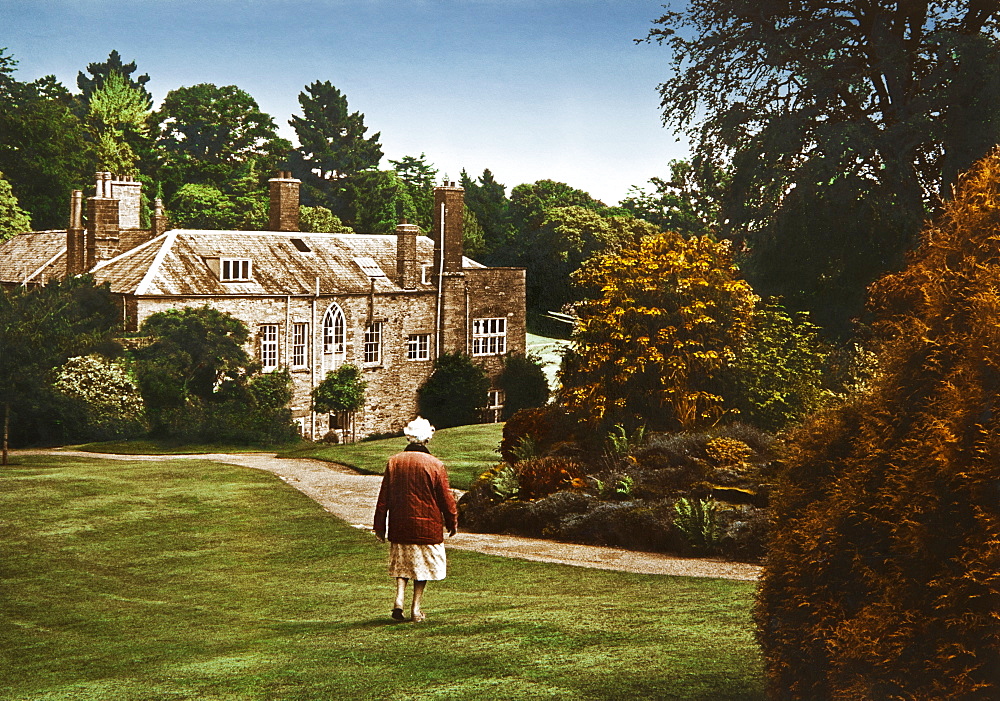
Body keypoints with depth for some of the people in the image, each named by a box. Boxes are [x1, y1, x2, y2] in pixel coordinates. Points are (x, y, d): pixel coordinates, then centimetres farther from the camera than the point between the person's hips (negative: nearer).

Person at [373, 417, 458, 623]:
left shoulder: (393, 462, -1)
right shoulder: (435, 465, -9)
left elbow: (383, 497, 2)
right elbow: (446, 498, -4)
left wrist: (380, 526, 9)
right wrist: (452, 523, 11)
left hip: (399, 526, 2)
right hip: (427, 527, -2)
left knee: (401, 564, 16)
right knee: (422, 566, 9)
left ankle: (399, 598, -4)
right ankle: (416, 610, 8)